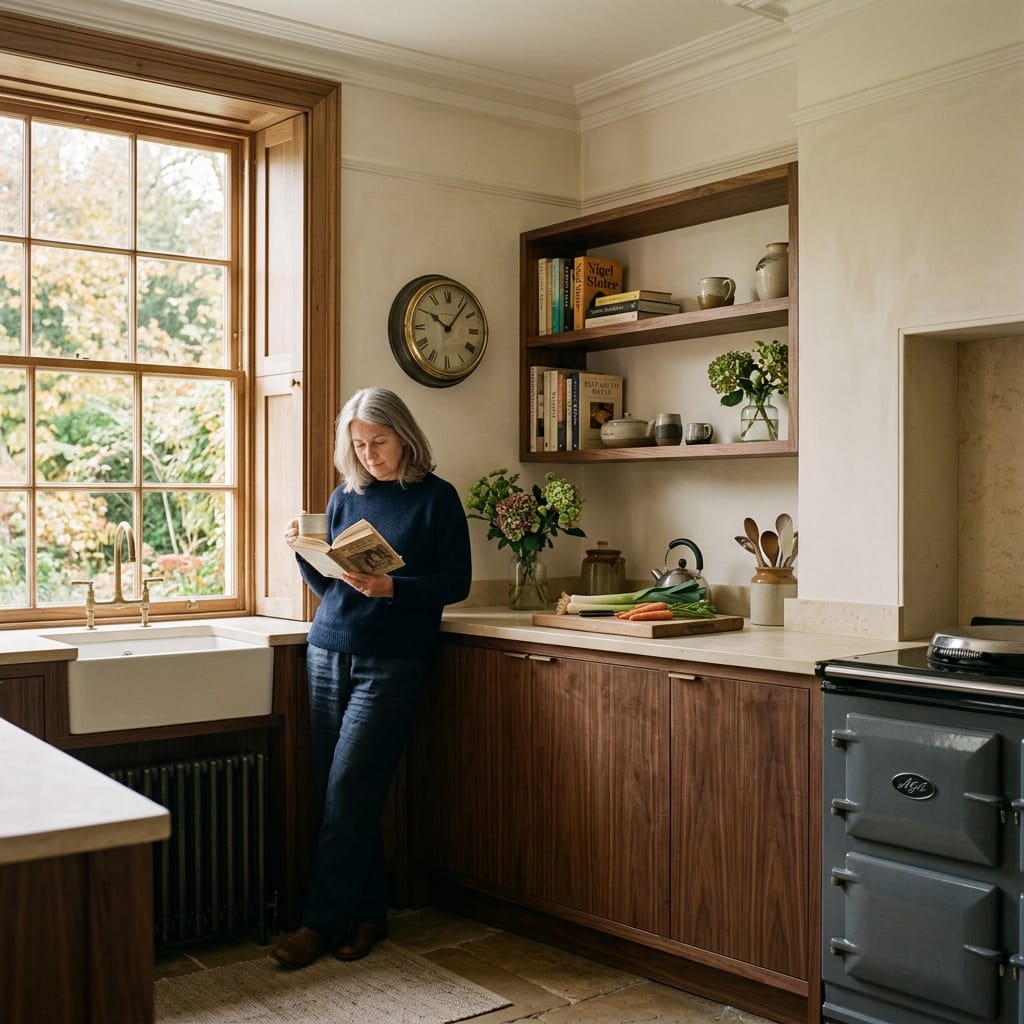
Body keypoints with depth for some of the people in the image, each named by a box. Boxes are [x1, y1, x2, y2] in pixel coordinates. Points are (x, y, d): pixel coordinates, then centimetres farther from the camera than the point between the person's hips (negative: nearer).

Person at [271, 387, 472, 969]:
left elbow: (457, 582, -6)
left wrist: (391, 588, -20)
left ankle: (323, 922, 2)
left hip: (392, 663, -5)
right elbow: (327, 584, 16)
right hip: (330, 653, 5)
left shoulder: (436, 497, -1)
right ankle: (368, 913, 18)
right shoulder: (346, 496, 12)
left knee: (348, 790, -8)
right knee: (343, 791, 5)